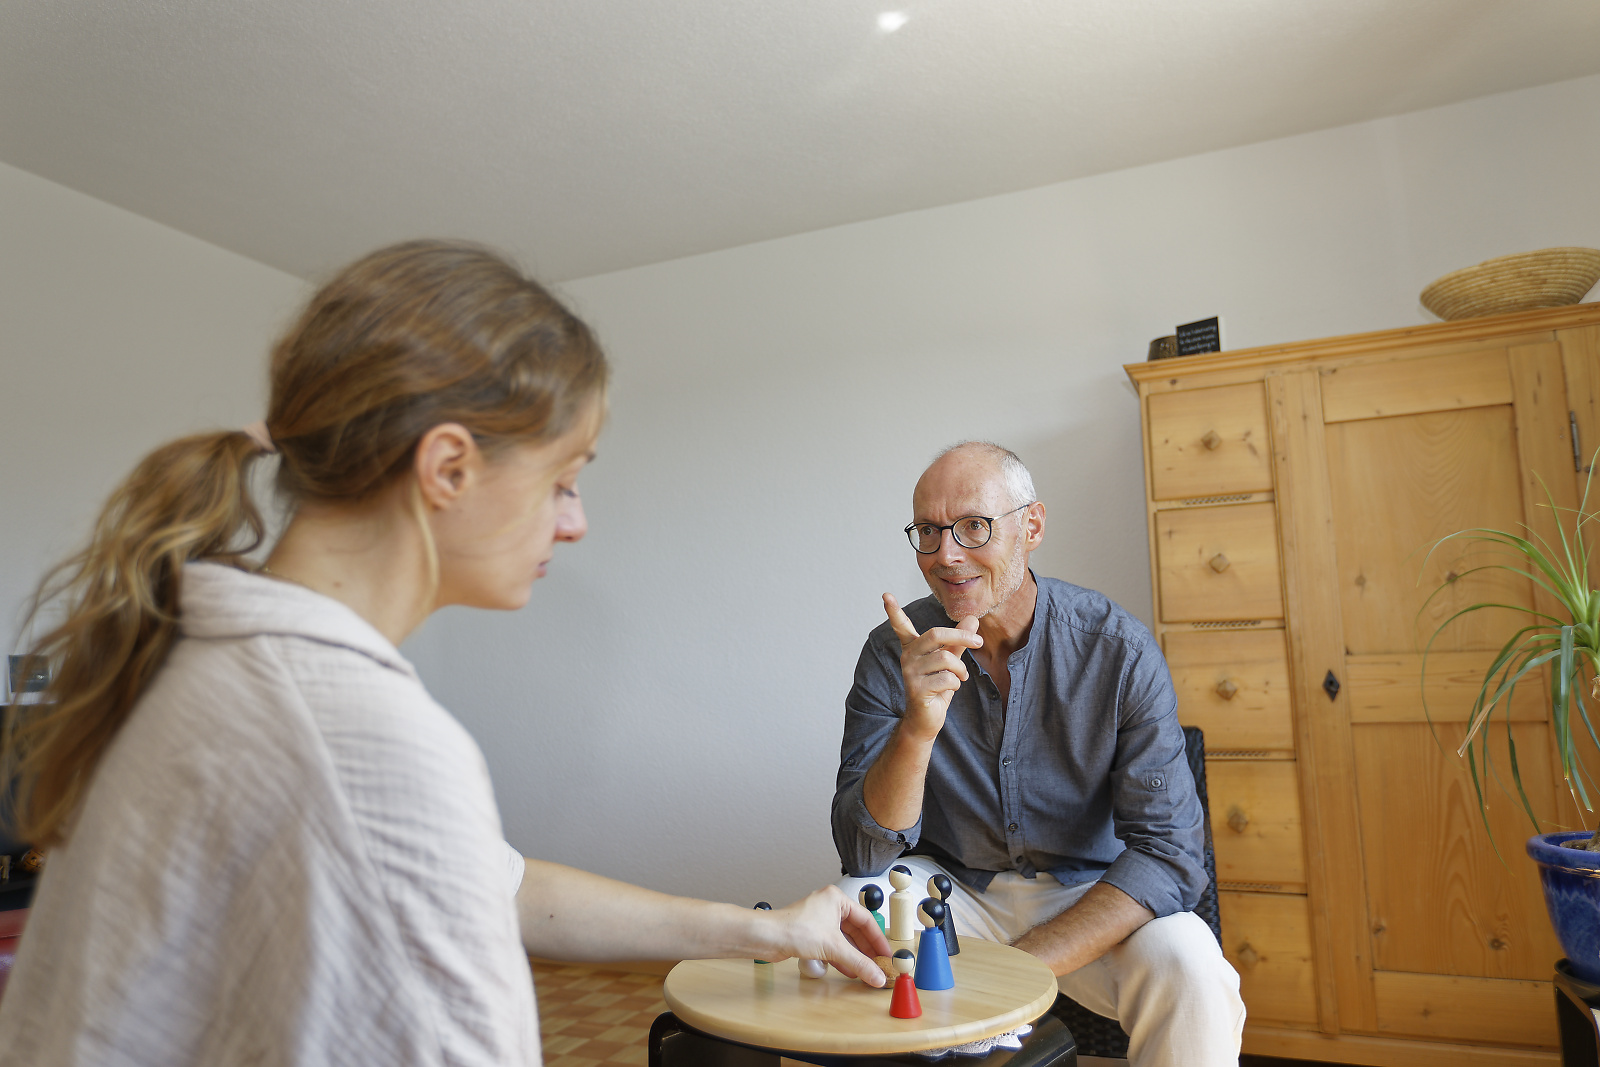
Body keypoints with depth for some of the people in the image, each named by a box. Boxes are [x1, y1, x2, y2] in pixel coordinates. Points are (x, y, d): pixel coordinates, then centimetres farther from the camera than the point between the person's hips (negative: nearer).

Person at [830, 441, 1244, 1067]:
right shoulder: (895, 653, -12)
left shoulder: (1120, 651, -15)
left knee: (1191, 973, -29)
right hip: (950, 889, 1)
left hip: (1089, 895, -1)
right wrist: (918, 726, -35)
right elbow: (863, 853, -16)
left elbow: (1168, 848, -17)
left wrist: (1022, 968, -27)